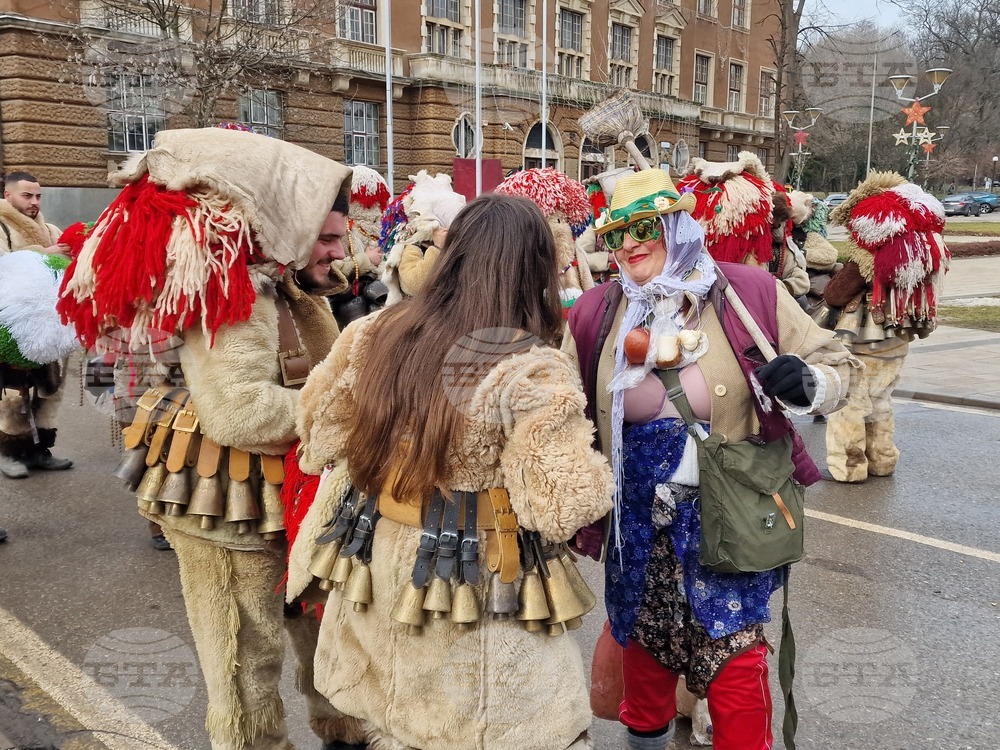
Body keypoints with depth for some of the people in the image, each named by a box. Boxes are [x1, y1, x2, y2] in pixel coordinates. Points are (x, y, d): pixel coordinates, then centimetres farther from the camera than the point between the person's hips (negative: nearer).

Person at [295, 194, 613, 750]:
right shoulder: (533, 371, -21)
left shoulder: (377, 333, -4)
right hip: (482, 594, -6)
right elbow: (564, 507, -21)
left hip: (383, 570, 6)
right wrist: (592, 470, -1)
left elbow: (322, 431, 9)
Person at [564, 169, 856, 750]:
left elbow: (835, 363, 0)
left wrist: (808, 384, -22)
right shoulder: (596, 313, -1)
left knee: (734, 659, 3)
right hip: (638, 523, 3)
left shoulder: (751, 294, -9)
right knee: (642, 643, 20)